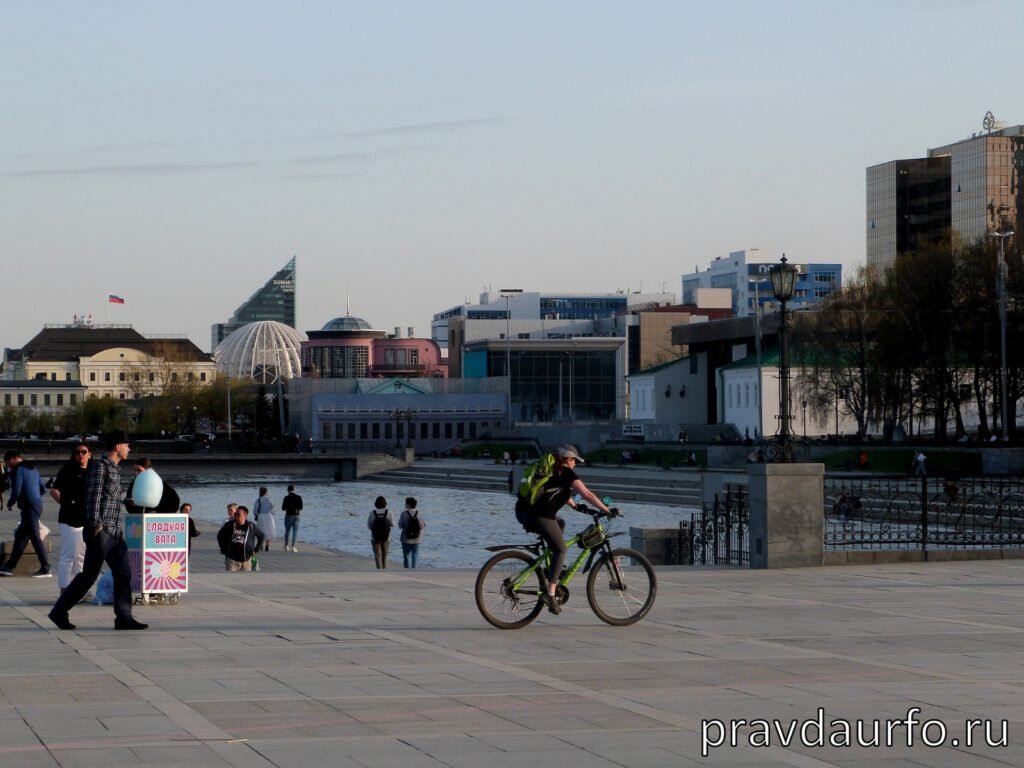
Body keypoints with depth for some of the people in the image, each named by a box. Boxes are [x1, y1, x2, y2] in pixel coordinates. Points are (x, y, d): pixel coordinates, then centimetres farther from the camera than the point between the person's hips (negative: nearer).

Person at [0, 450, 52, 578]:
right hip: (37, 505, 9)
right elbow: (43, 489, 19)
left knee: (35, 537, -8)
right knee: (20, 536, 14)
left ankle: (46, 569, -11)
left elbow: (16, 491, -15)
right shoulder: (33, 469, 17)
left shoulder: (19, 470, -9)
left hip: (29, 507, -9)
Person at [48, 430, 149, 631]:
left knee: (123, 572, 2)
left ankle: (123, 617, 2)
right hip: (101, 531, -9)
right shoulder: (100, 466, -10)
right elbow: (93, 497, -16)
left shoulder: (114, 469, 18)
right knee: (89, 575, -3)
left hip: (114, 532, 9)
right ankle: (59, 612, 7)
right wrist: (96, 525, -21)